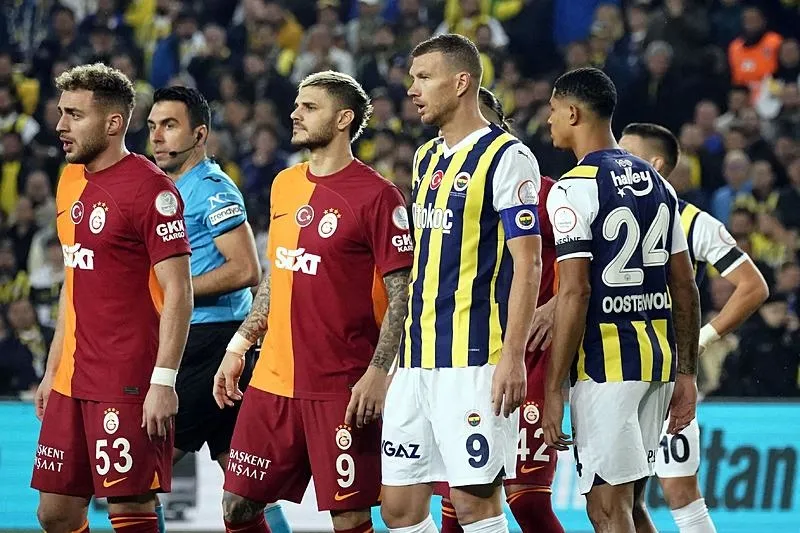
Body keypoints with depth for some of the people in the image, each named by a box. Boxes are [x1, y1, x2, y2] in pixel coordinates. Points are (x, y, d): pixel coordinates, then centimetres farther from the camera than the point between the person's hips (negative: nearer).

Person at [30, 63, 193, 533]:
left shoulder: (149, 188, -12)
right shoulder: (71, 181, 13)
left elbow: (178, 292, -15)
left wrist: (164, 381, -21)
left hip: (130, 385, -8)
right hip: (73, 383, 8)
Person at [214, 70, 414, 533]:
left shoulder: (377, 196, -10)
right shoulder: (284, 186, 12)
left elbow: (401, 296, -11)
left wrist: (377, 373, -19)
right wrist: (239, 347, 16)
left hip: (342, 388, -7)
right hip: (273, 381, 7)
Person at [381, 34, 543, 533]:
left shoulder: (507, 157, -8)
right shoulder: (426, 158, 17)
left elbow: (528, 263, -12)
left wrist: (513, 357, -19)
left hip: (474, 359, -8)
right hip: (417, 359, 8)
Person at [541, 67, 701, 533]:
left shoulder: (575, 189, -10)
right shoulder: (657, 184, 13)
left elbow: (575, 293, -17)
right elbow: (685, 288, 13)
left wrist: (553, 389, -15)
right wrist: (687, 373, 18)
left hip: (605, 366, -8)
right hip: (659, 356, 8)